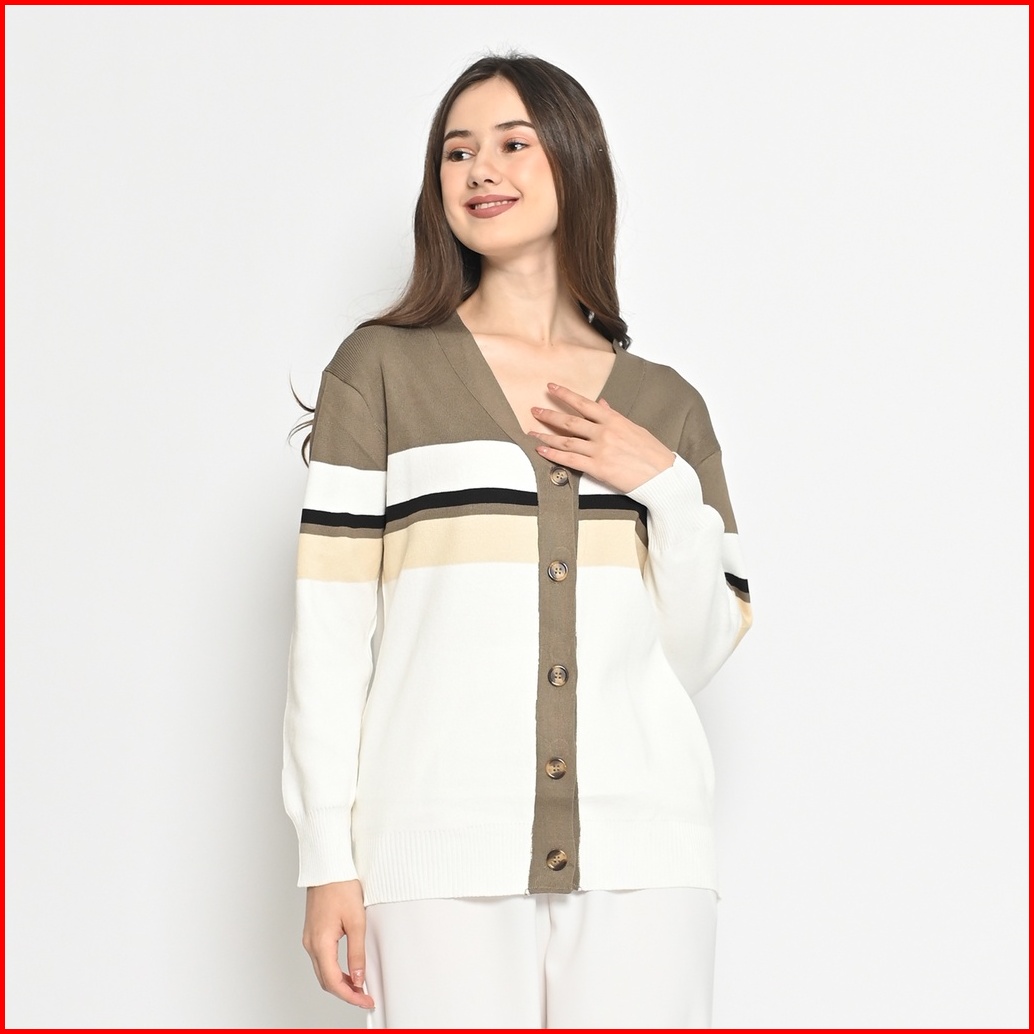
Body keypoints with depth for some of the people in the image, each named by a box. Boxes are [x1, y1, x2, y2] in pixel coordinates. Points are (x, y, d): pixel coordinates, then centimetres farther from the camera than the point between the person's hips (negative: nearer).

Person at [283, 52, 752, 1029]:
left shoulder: (666, 406, 13)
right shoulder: (383, 367, 7)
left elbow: (702, 648, 12)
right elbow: (329, 624, 2)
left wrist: (664, 482, -2)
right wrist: (328, 858, -3)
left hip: (637, 854, 2)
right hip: (443, 846, -2)